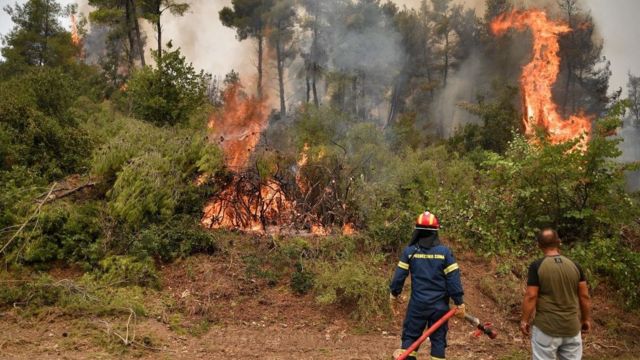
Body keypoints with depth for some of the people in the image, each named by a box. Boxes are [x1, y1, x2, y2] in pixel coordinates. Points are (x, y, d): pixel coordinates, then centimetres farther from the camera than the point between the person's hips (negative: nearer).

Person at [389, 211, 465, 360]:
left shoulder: (409, 251, -5)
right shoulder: (445, 251, -6)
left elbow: (399, 275, -2)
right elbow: (453, 278, -7)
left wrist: (394, 294, 13)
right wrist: (459, 302, 0)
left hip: (417, 304, 0)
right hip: (439, 305, 0)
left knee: (410, 335, 12)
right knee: (438, 338, 12)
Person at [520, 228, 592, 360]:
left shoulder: (537, 266, -11)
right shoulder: (574, 266, 0)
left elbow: (531, 297, -13)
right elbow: (584, 296, 4)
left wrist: (524, 320, -3)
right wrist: (586, 319, 17)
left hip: (546, 328, -4)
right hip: (572, 327, 4)